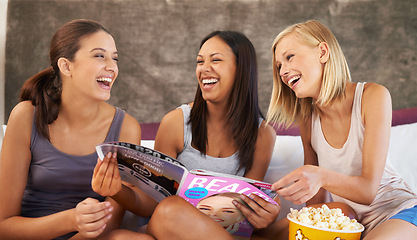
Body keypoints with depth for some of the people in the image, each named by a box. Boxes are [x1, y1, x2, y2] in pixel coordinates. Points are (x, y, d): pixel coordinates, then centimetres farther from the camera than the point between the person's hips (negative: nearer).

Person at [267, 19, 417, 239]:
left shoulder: (373, 96, -16)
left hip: (397, 210, -3)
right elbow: (316, 198, 4)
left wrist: (322, 177, -40)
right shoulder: (306, 117, -3)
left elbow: (368, 191, -22)